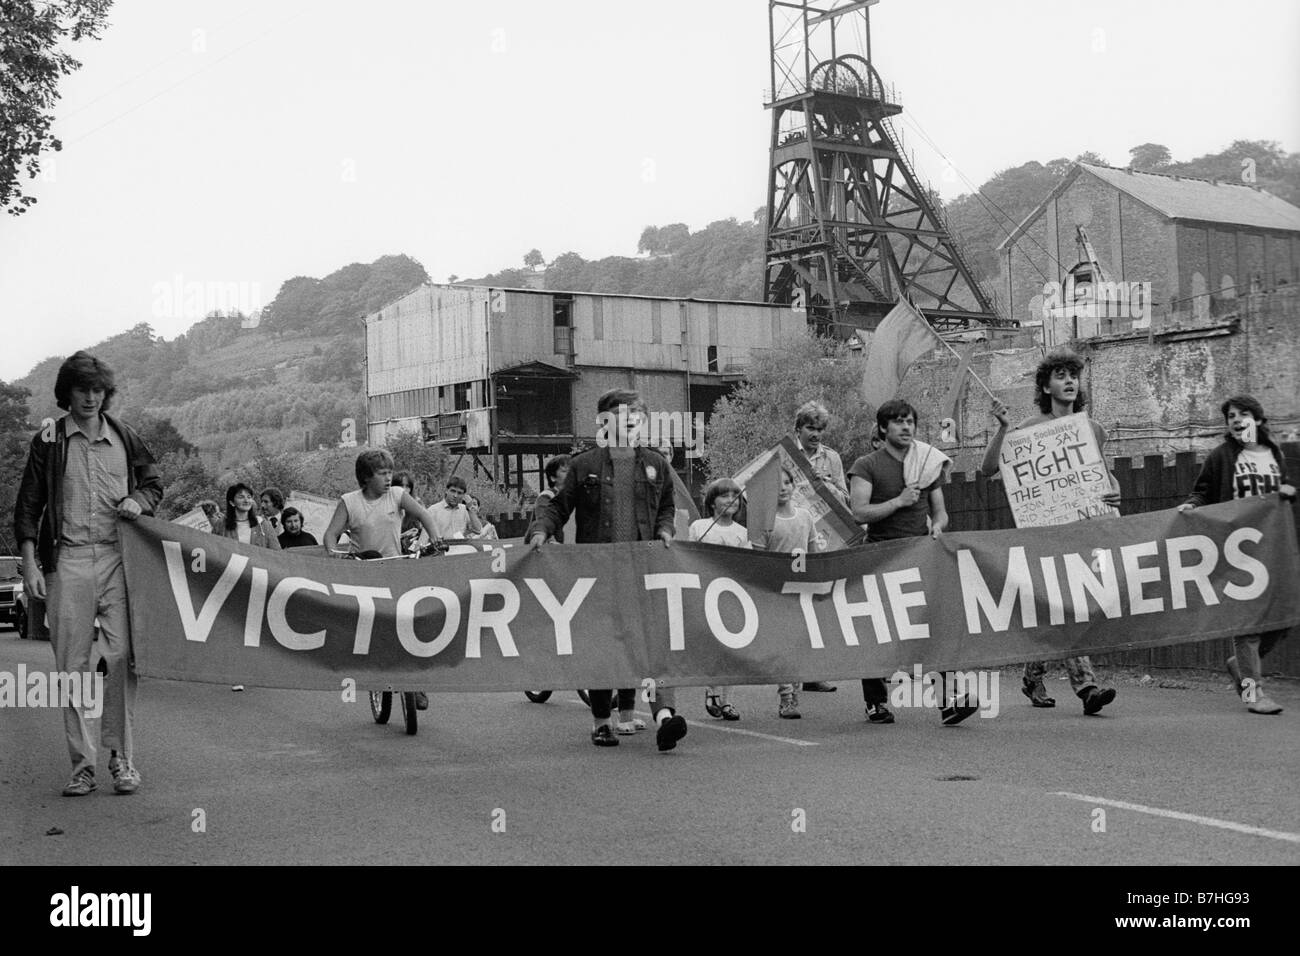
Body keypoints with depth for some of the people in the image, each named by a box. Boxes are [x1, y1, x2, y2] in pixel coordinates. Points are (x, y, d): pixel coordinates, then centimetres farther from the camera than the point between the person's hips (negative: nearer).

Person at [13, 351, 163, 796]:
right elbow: (28, 505, 6)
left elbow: (153, 480, 24)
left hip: (117, 557, 1)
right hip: (67, 561, -1)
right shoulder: (49, 441, 7)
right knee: (72, 665, 1)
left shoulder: (123, 437, 12)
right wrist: (29, 564, -2)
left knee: (121, 658, -7)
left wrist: (139, 501, 1)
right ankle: (82, 764, 8)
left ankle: (121, 759, 2)